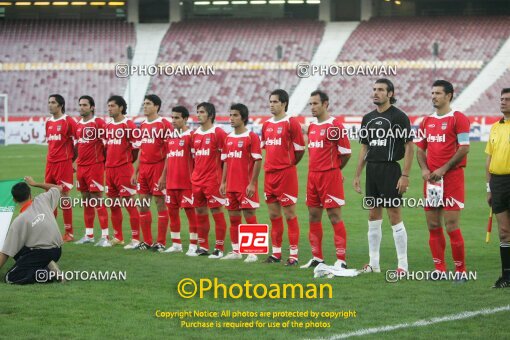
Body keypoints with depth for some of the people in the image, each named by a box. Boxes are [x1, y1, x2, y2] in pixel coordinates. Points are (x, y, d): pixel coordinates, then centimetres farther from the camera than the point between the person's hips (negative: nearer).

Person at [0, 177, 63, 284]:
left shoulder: (18, 221, -12)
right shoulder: (41, 200, 0)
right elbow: (59, 188, 23)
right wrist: (34, 184, 28)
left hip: (40, 254, -7)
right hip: (57, 251, 7)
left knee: (10, 278, -7)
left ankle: (48, 273, -19)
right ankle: (47, 267, 5)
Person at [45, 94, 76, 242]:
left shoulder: (68, 121, -8)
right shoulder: (49, 123, 14)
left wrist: (73, 160, -4)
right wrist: (50, 158, 13)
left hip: (64, 163, -7)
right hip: (50, 163, 7)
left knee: (64, 196, -5)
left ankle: (69, 233, 0)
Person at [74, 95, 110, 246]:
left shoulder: (98, 123, -9)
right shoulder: (78, 125, 13)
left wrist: (103, 158, -6)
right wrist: (74, 161, 16)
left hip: (95, 166, -7)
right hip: (81, 166, 7)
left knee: (97, 200, -9)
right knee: (86, 200, 11)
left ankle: (105, 236, -7)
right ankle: (89, 235, 17)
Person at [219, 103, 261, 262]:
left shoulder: (252, 137, -8)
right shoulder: (229, 138, 13)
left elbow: (258, 161, -11)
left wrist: (252, 183, -16)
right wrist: (223, 182, 12)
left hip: (246, 185, -7)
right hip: (231, 186, 7)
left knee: (249, 216, -5)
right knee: (233, 218, 9)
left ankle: (252, 253, -1)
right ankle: (235, 251, 17)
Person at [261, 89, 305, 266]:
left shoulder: (291, 123, -8)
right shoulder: (267, 124, 12)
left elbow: (300, 149, -5)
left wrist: (288, 164, 4)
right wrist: (272, 164, 14)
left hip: (286, 174, -7)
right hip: (270, 173, 7)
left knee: (289, 214, -5)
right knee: (274, 215, 10)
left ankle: (294, 254, -2)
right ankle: (276, 253, 17)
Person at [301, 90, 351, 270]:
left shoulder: (335, 126, -10)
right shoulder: (312, 127, 13)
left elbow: (346, 153, -8)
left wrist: (332, 169, 4)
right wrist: (315, 169, 12)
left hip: (330, 176, -8)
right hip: (313, 176, 8)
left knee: (335, 216, -7)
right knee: (313, 216, 10)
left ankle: (341, 260, -5)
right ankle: (317, 258, 17)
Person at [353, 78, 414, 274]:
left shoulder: (399, 117, -7)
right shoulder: (368, 118, 13)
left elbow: (409, 147, -9)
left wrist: (405, 175, -15)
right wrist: (357, 175, 14)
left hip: (390, 170, -7)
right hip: (372, 170, 7)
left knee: (394, 216, -6)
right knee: (373, 216, 9)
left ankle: (403, 265, -1)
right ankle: (374, 264, 14)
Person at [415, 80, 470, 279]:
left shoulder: (458, 119, -6)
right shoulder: (427, 121, 14)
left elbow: (464, 148, -12)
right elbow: (420, 148, 18)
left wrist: (443, 169, -16)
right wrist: (424, 169, -1)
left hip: (452, 178, -6)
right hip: (431, 179, 6)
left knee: (451, 226, -8)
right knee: (433, 226, 6)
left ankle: (460, 270, 2)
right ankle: (440, 269, 13)